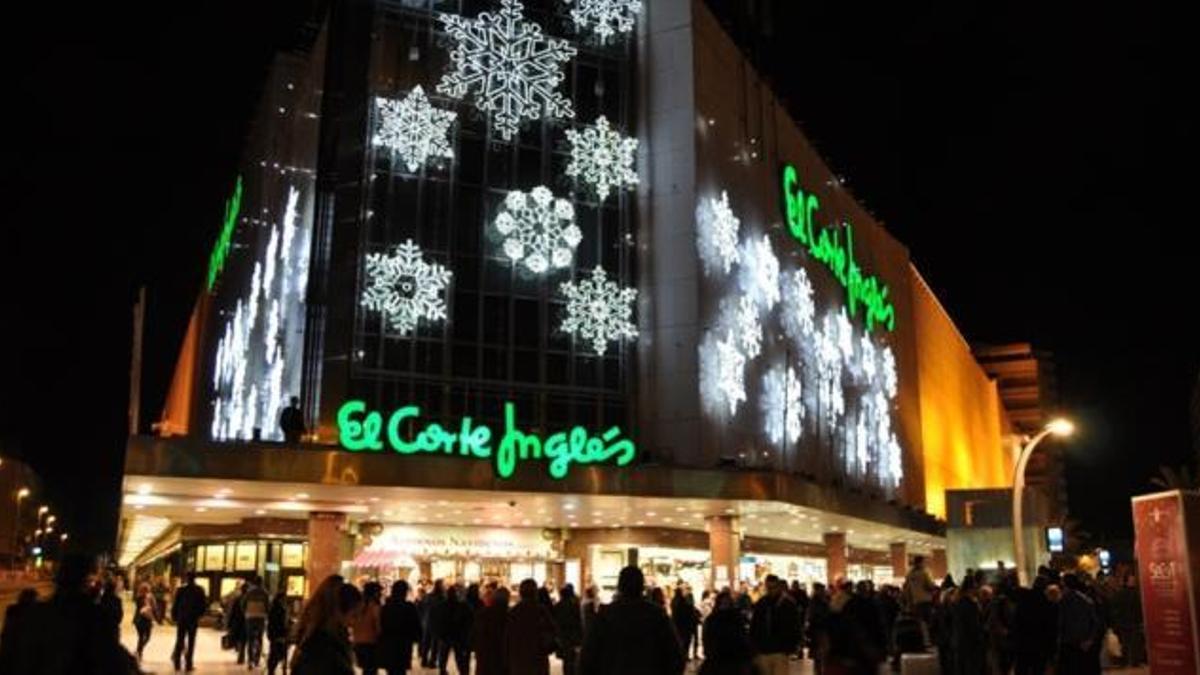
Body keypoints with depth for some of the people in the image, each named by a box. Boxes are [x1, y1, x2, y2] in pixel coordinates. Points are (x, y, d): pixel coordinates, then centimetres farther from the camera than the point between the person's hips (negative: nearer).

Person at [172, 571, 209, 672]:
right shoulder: (199, 590, -5)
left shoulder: (181, 590, -5)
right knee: (191, 642, 4)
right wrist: (199, 614, 13)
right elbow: (204, 604, -2)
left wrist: (174, 616, 7)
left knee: (179, 641, 10)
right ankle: (189, 664, 2)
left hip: (181, 619, 1)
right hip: (193, 619, -1)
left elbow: (175, 604, -4)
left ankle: (177, 663, 10)